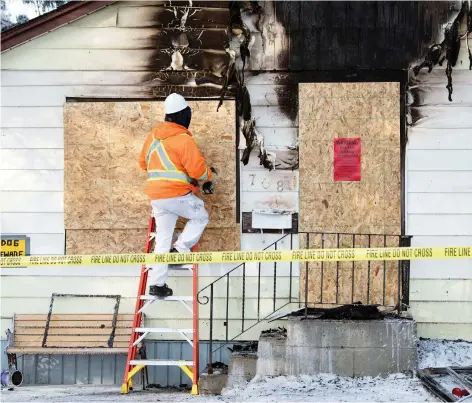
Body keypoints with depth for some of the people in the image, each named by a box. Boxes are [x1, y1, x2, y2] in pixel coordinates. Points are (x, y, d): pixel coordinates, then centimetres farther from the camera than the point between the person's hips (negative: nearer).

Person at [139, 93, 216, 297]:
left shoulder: (152, 136, 9)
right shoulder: (183, 139, -14)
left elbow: (143, 162, 21)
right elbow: (197, 169, -15)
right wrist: (210, 176, 6)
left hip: (156, 195, 7)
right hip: (177, 194, -7)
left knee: (162, 239, 10)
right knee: (200, 217, 18)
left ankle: (157, 283, 8)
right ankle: (180, 250, 1)